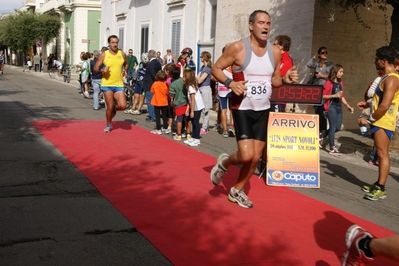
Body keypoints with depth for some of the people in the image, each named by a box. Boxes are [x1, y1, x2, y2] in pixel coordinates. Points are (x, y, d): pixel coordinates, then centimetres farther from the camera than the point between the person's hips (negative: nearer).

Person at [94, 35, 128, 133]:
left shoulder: (122, 54, 3)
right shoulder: (103, 55, -4)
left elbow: (126, 64, 22)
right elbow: (95, 68, 0)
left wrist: (125, 70, 2)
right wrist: (102, 70, -20)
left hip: (119, 85, 2)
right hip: (107, 84, -2)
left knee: (122, 106, -9)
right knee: (109, 107, -1)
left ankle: (114, 108, 26)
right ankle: (108, 125, 22)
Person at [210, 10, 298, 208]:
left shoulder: (275, 52, 2)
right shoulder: (237, 48, -12)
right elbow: (216, 68, -5)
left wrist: (285, 80, -9)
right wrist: (230, 83, -22)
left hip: (263, 110, 5)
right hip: (242, 109, -5)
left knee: (256, 157, 9)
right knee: (246, 155, -15)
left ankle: (237, 191, 29)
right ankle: (224, 163, 19)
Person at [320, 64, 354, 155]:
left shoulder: (340, 83, 13)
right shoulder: (329, 83, -8)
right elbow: (323, 95, -12)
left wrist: (348, 105, 13)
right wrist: (334, 95, -20)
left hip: (339, 107, 7)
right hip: (331, 107, -7)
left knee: (338, 127, 9)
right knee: (333, 127, -4)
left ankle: (321, 136, 27)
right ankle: (332, 148, 3)